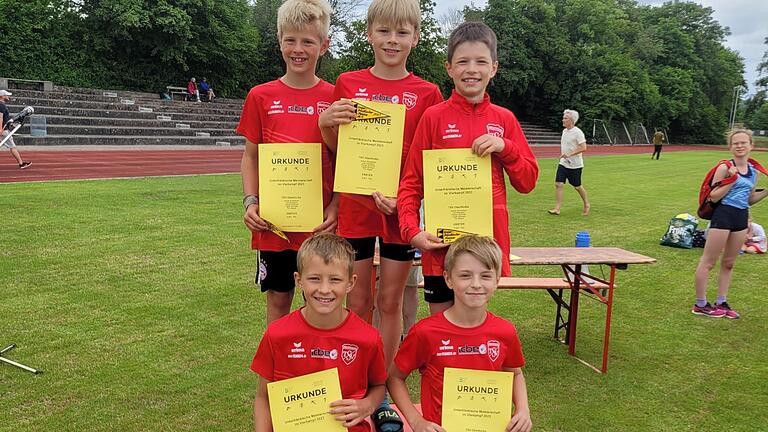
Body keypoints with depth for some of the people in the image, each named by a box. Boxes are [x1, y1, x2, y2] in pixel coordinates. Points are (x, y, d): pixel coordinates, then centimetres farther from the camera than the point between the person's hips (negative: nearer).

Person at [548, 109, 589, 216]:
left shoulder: (577, 132, -15)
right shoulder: (564, 131, 9)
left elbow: (583, 148, -23)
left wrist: (569, 155, -27)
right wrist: (562, 155, 13)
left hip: (575, 165, -6)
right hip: (563, 163, 6)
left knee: (577, 186, 7)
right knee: (558, 184, -6)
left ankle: (586, 205, 31)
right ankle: (557, 209, -5)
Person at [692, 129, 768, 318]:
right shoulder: (725, 168, -10)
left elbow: (750, 199, 19)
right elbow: (713, 196, -14)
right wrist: (732, 180, -20)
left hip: (741, 218, 7)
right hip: (723, 215, -7)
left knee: (729, 263, 14)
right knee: (708, 262, 0)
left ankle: (721, 302, 25)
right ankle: (700, 305, 9)